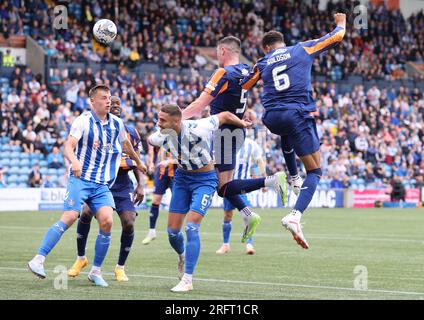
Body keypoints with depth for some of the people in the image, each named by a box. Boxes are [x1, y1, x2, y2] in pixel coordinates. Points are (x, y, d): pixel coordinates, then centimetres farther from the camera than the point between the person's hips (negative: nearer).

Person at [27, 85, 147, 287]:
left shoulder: (117, 123, 10)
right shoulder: (83, 121, -6)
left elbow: (126, 145, 29)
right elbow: (68, 145, -18)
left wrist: (138, 162, 43)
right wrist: (74, 160, -38)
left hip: (102, 185, 4)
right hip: (80, 179, -4)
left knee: (106, 222, -12)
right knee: (69, 218, -20)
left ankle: (96, 272, 0)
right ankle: (38, 259, -16)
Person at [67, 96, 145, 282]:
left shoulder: (131, 133, 9)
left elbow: (136, 161, 14)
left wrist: (140, 185, 3)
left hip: (123, 185, 2)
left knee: (128, 223, -12)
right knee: (86, 213, -24)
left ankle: (120, 267, 9)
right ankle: (81, 258, 0)